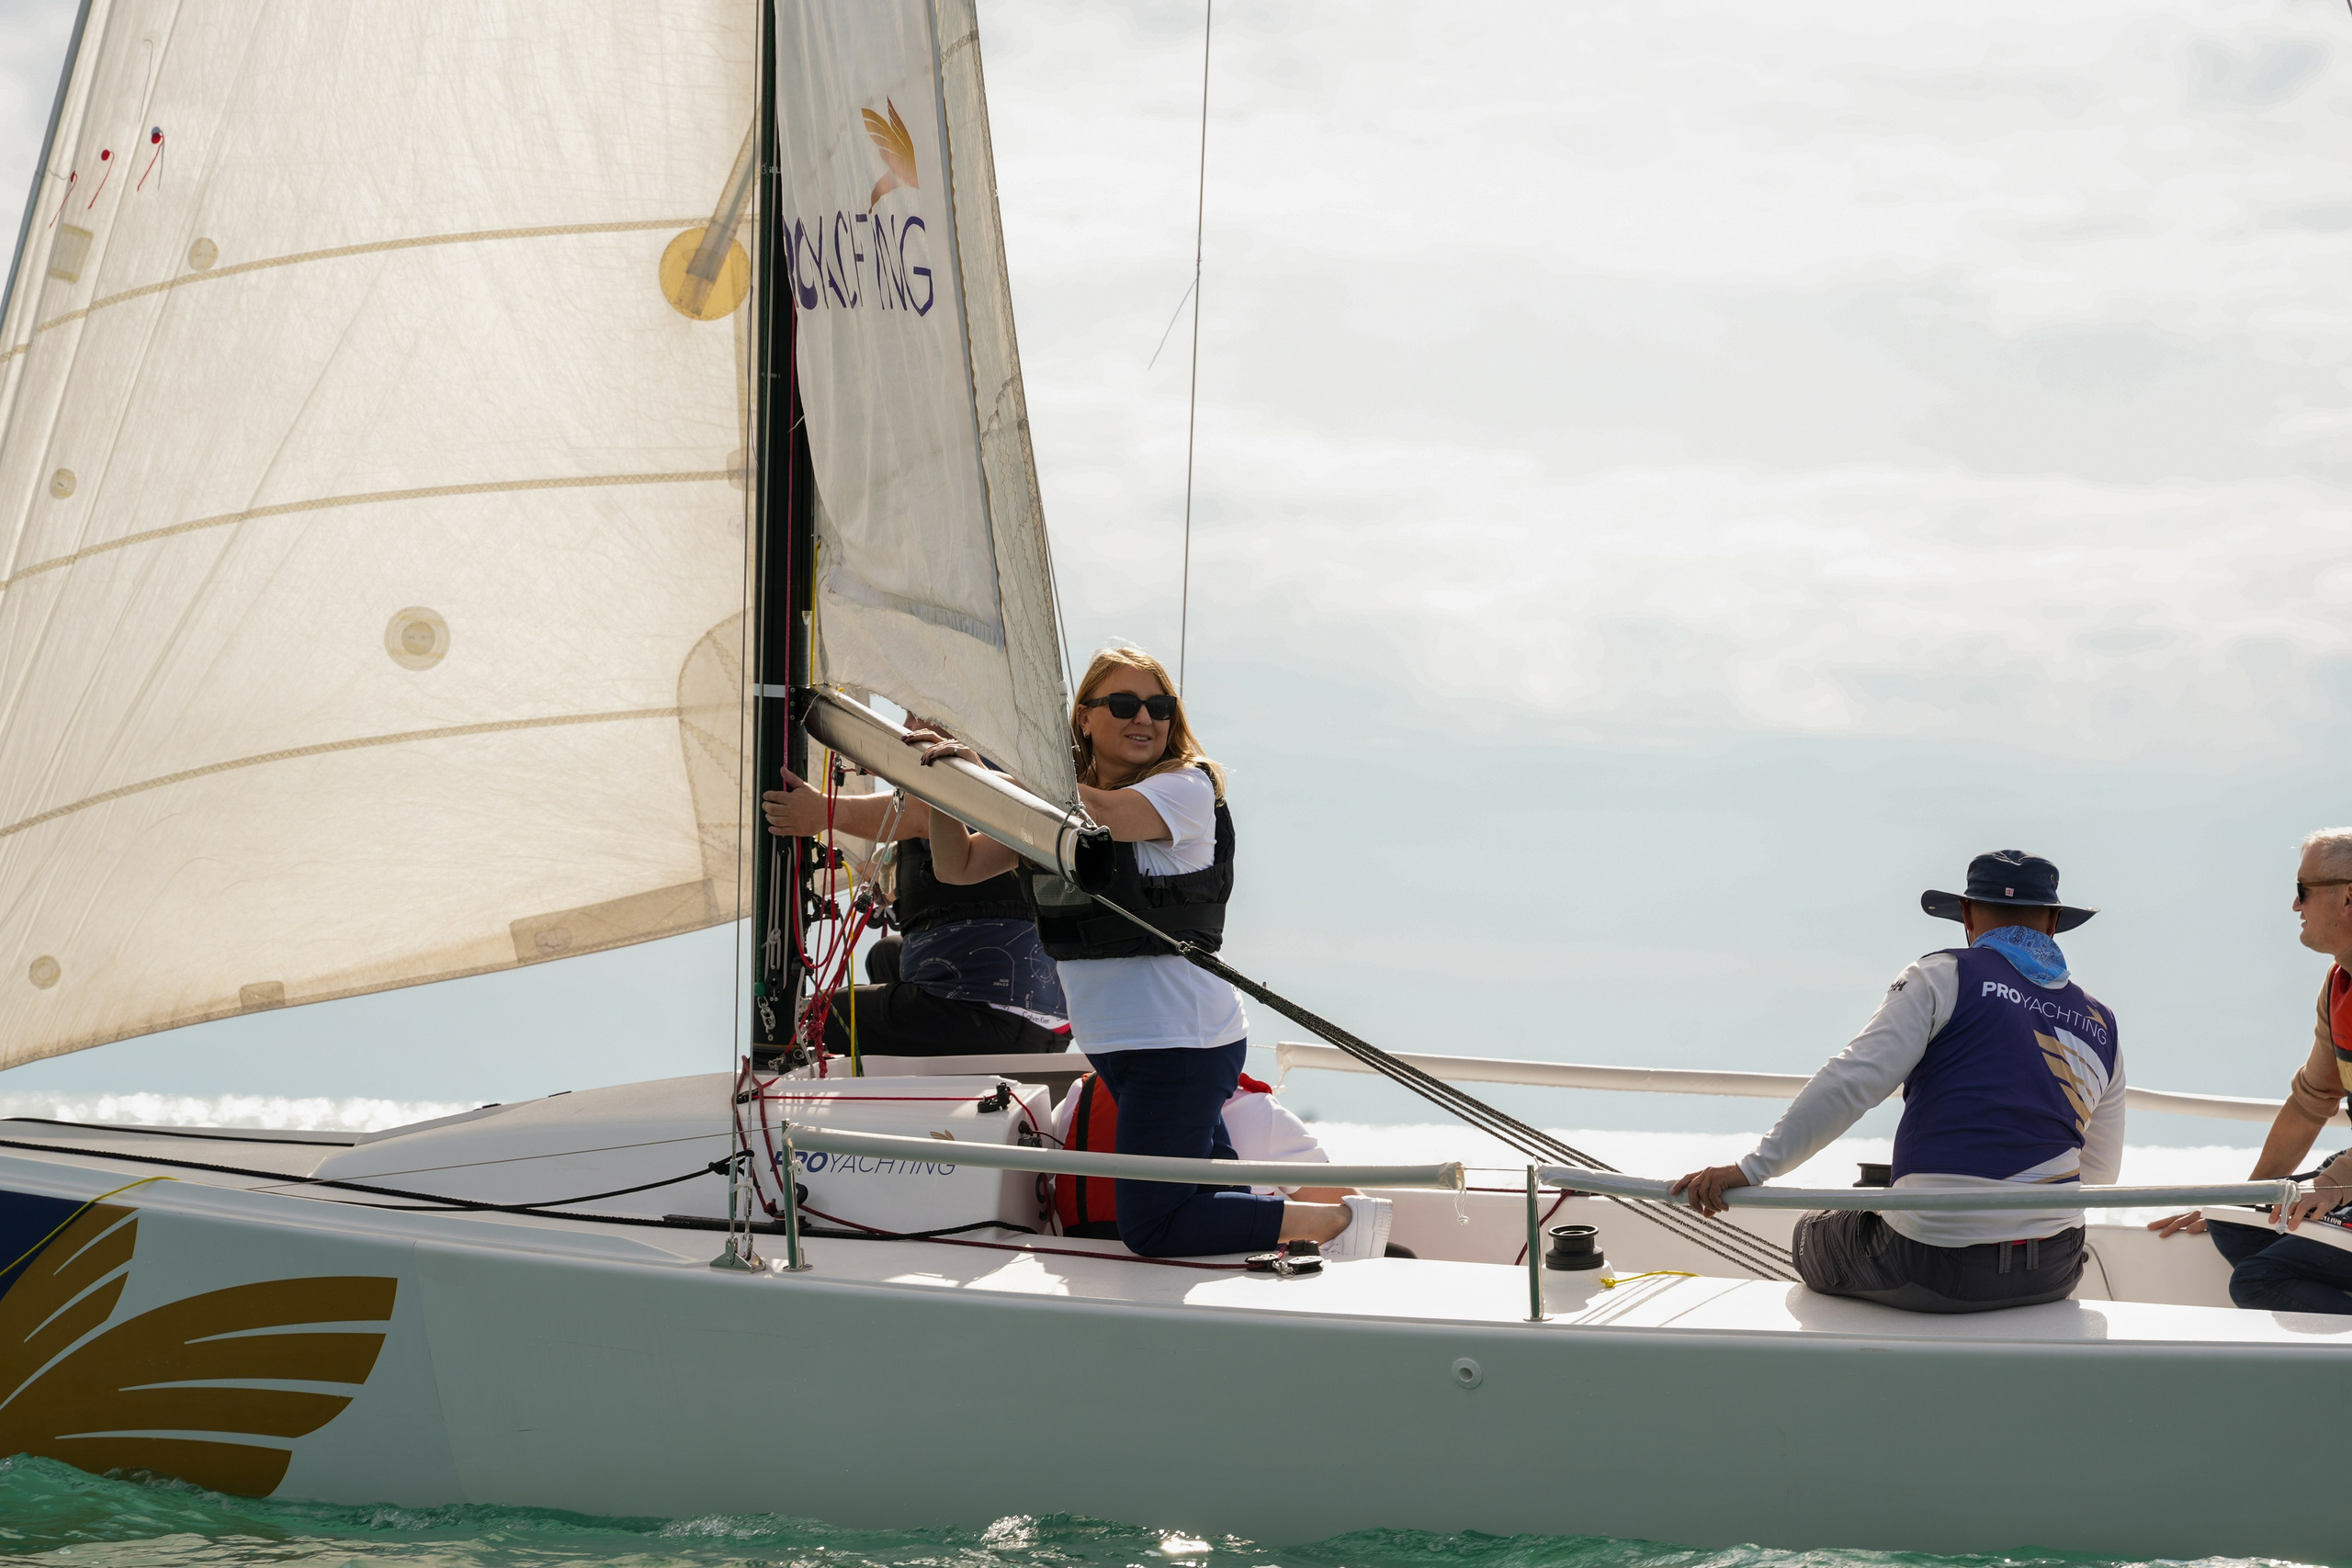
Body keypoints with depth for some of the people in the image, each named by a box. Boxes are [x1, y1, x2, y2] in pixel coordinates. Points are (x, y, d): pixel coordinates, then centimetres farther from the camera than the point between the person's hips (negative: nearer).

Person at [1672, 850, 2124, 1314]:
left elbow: (1851, 1081, -14)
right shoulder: (2102, 1026, 13)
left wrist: (1751, 1168, -15)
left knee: (1814, 1237, 27)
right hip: (2053, 1274, 5)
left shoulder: (1944, 977, -2)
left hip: (1938, 1267, -5)